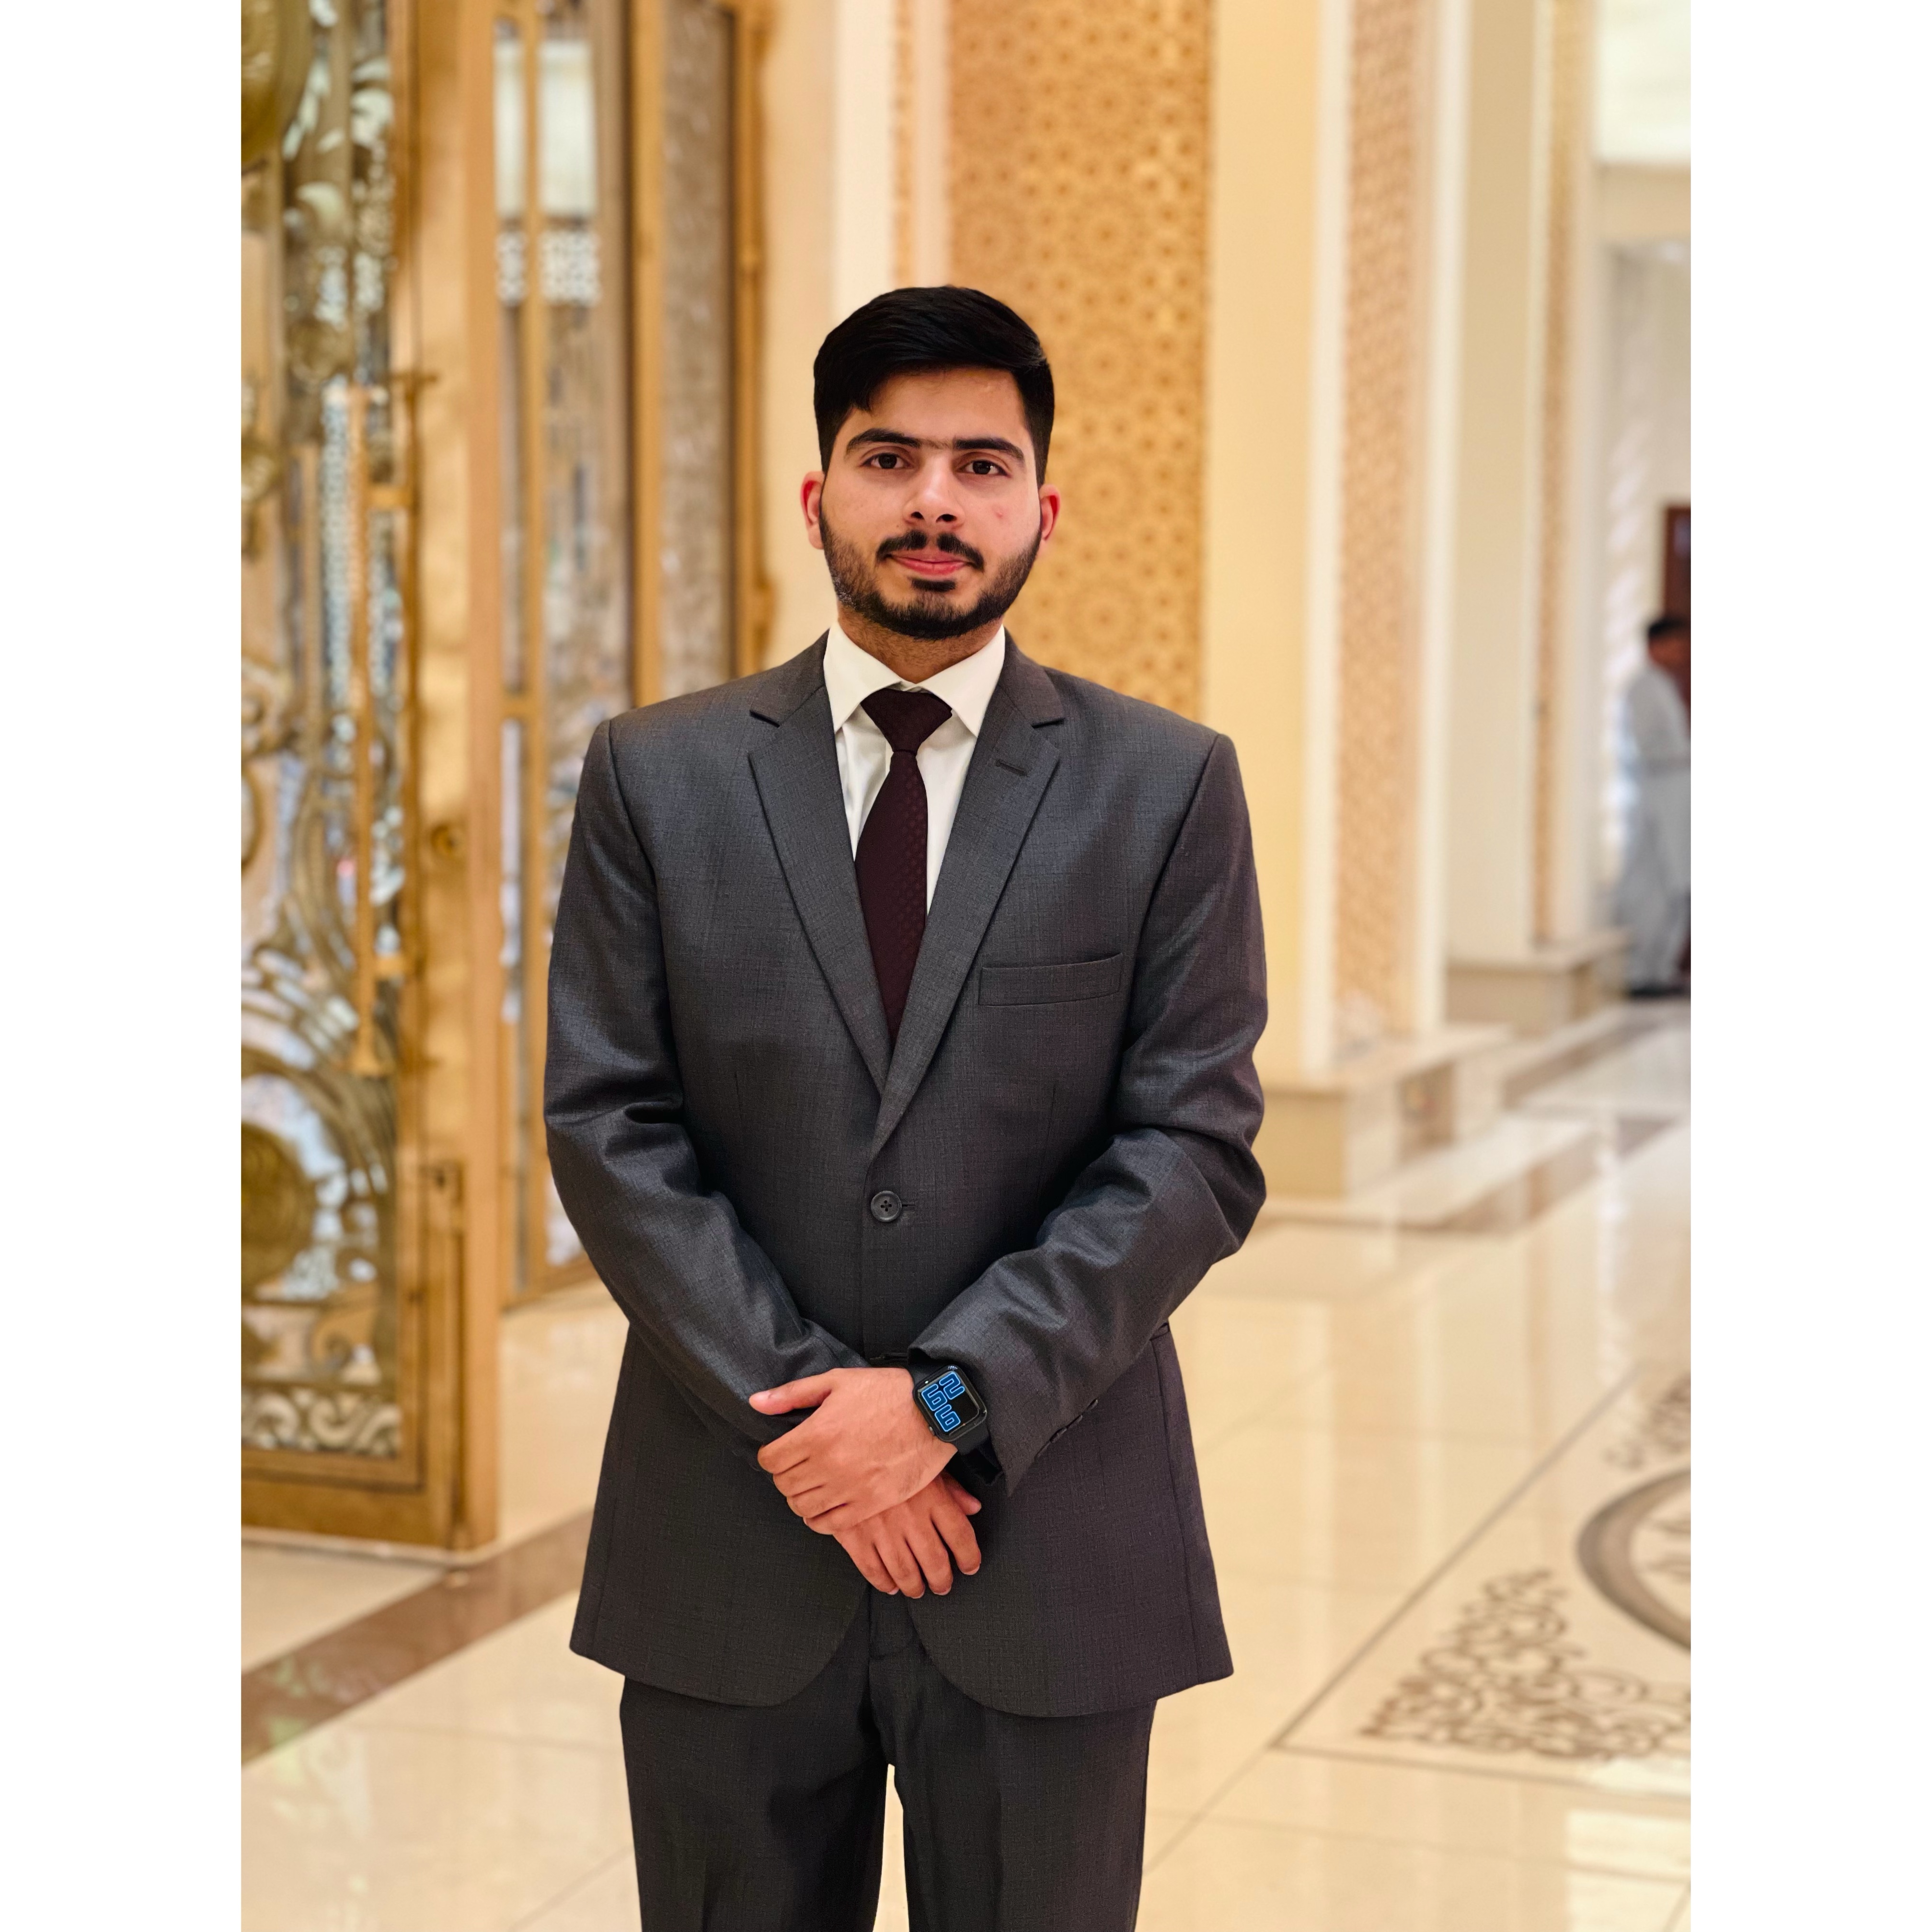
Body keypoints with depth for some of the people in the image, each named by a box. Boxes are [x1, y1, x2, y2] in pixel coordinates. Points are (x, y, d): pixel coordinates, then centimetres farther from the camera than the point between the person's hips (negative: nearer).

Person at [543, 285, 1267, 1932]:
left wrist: (950, 1396, -15)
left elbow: (1198, 1152, -5)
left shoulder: (1170, 787, 0)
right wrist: (801, 1410, -11)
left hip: (1048, 1547, 0)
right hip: (730, 1542, 1)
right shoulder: (657, 776, 3)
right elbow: (606, 1127, -2)